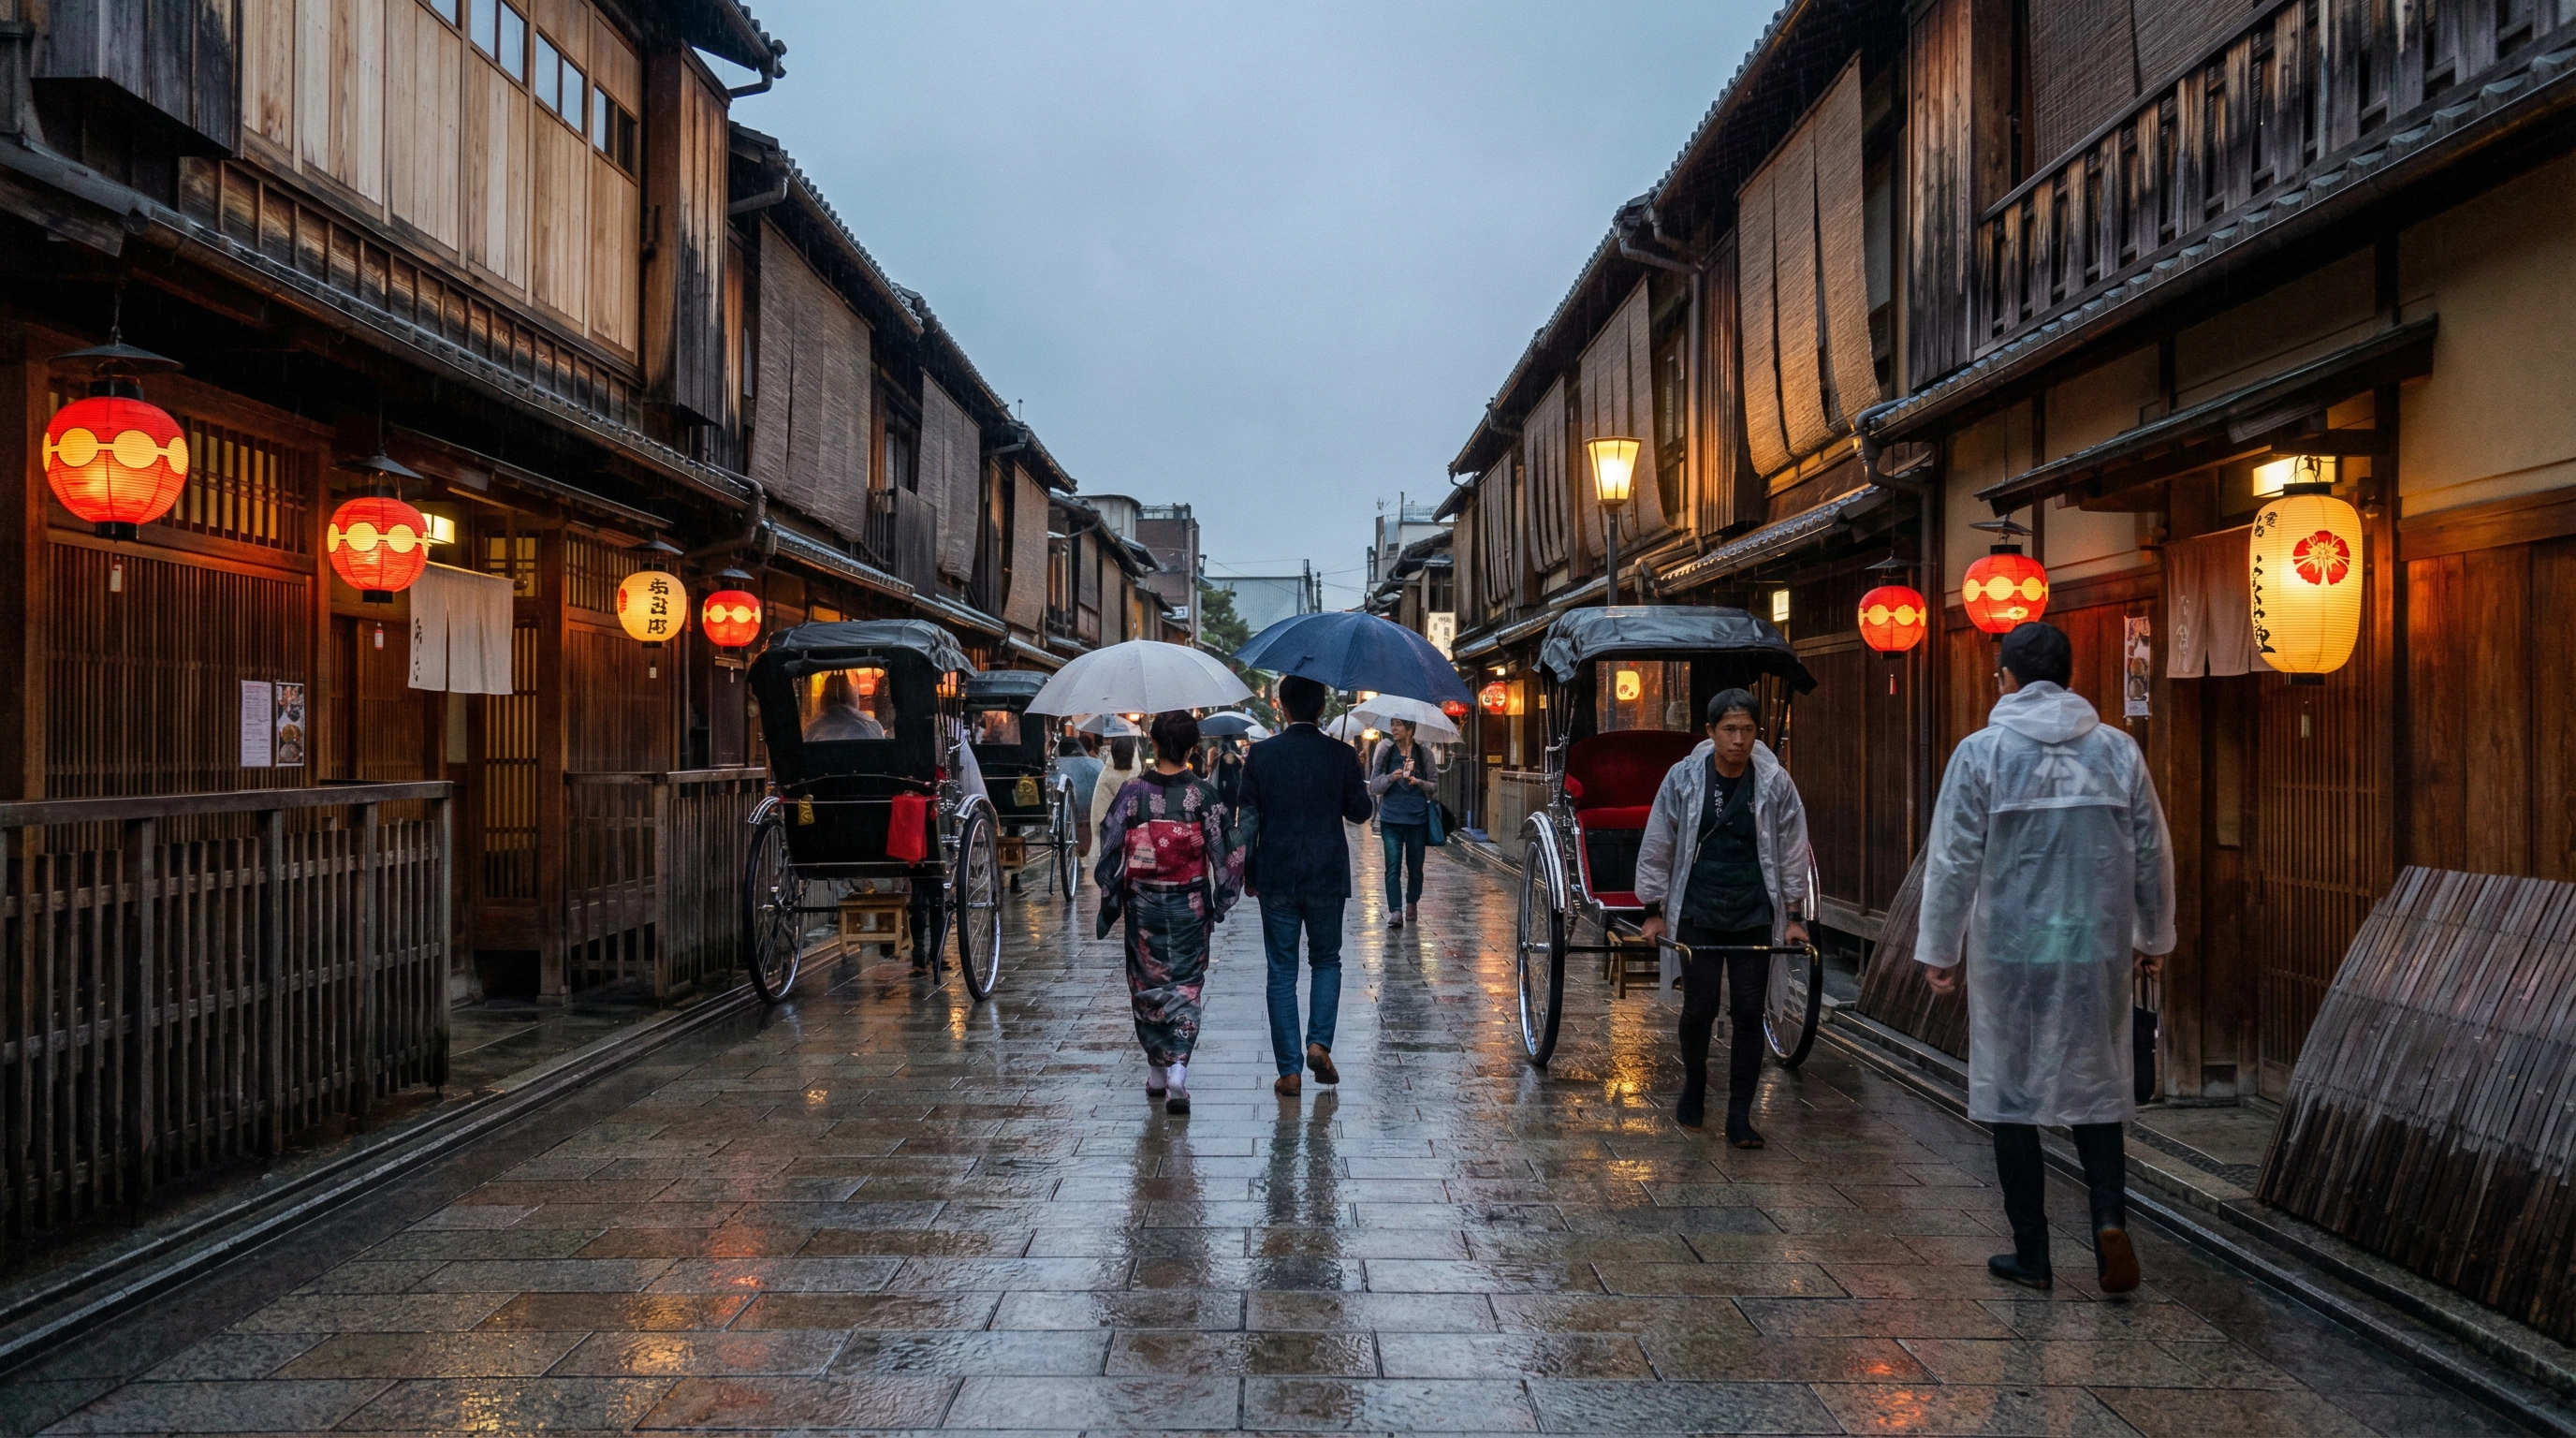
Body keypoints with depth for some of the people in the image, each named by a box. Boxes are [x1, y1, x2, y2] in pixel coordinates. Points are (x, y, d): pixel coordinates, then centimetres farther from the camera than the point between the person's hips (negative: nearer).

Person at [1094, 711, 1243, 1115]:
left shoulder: (1132, 792, -7)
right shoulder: (1203, 794, -8)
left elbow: (1109, 852, -4)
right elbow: (1226, 852, -7)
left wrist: (1108, 905, 6)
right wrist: (1221, 902, 4)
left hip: (1143, 904, 1)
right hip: (1190, 905, -1)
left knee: (1147, 985, 15)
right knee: (1186, 986, 7)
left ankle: (1157, 1071, 22)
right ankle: (1178, 1069, -10)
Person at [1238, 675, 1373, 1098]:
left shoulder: (1261, 754, -5)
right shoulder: (1340, 755, -5)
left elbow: (1249, 818, -3)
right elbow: (1359, 812, 4)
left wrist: (1247, 873, 8)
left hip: (1276, 878, 0)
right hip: (1327, 876, 0)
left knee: (1282, 972, 6)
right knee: (1326, 960, 19)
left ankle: (1289, 1070, 5)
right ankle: (1319, 1043, 1)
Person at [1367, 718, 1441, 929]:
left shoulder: (1424, 754, 4)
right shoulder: (1385, 752, 5)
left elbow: (1435, 784, 6)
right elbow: (1374, 786, 3)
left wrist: (1419, 783, -13)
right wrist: (1391, 778, -15)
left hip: (1417, 818, 0)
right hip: (1391, 817, 0)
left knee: (1415, 865, 11)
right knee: (1393, 866, -11)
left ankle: (1412, 903, 32)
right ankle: (1395, 911, -14)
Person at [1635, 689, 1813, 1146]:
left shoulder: (1776, 782, -1)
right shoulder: (1683, 778, -4)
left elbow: (1793, 852, 7)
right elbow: (1656, 847, 3)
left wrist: (1793, 915, 6)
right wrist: (1653, 910, 3)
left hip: (1754, 915, 1)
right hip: (1697, 914, -1)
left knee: (1749, 1012, 0)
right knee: (1699, 1009, 0)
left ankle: (1739, 1116, 7)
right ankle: (1694, 1087, 28)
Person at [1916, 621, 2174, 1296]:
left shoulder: (1982, 751, -7)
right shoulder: (2118, 749, 3)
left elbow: (1953, 859, -7)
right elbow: (2152, 853, 9)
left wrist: (1939, 950, 2)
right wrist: (2152, 937, 22)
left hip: (2009, 951, -2)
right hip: (2098, 949, 3)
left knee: (2012, 1095, 8)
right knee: (2097, 1087, 16)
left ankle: (2031, 1253, 13)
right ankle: (2110, 1216, -4)